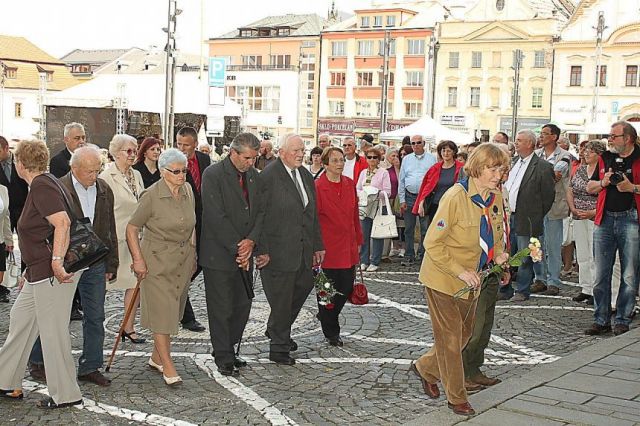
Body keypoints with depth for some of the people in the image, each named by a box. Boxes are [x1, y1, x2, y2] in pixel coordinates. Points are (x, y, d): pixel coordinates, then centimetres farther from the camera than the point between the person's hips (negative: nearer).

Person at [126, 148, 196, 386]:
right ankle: (168, 366, 0)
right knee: (162, 312, -6)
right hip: (157, 259, -6)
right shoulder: (152, 196, -16)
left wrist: (193, 254, 13)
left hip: (184, 258, 6)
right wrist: (138, 259, -13)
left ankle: (156, 358, 28)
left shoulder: (188, 190, 3)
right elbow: (132, 228, -9)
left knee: (174, 311, 13)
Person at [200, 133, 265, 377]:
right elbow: (216, 217, -17)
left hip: (244, 254, 6)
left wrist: (251, 241, -9)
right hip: (219, 254, -6)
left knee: (243, 305, 11)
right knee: (221, 309, 2)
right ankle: (223, 358, 13)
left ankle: (228, 350, 26)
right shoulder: (213, 175, -12)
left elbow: (260, 212, 9)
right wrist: (237, 248, -15)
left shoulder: (254, 176, 9)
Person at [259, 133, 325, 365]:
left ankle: (277, 330, 38)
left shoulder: (306, 176, 11)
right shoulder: (269, 176, -14)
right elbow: (259, 215, -15)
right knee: (280, 298, 1)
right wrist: (262, 250, -17)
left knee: (304, 285, 16)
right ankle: (279, 348, 16)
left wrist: (317, 245, 15)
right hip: (278, 249, -8)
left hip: (302, 248, 8)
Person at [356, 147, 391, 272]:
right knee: (364, 235, 4)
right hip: (364, 206, 4)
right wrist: (363, 194, -7)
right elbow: (357, 189, 14)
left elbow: (387, 191, -5)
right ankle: (364, 261, 13)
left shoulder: (383, 172, -1)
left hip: (378, 206, -4)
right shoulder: (363, 172, 14)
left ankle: (375, 262, 6)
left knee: (377, 235, -1)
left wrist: (376, 193, -19)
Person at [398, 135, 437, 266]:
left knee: (425, 228, 2)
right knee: (408, 229, 4)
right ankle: (409, 256, 10)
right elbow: (401, 180, 10)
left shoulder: (431, 159, 4)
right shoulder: (406, 159, 11)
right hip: (409, 197, 2)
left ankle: (422, 254, 13)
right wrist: (402, 200, 4)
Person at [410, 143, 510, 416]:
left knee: (465, 333, 18)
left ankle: (425, 368, 41)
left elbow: (496, 234, 17)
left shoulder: (495, 197, -1)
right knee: (450, 337, 3)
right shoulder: (456, 197, -23)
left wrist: (498, 254, -4)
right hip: (443, 278, -8)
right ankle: (457, 398, 17)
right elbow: (432, 243, -21)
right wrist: (460, 271, -24)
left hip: (471, 279, 8)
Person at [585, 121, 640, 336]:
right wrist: (604, 183, 0)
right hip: (605, 220, 5)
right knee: (601, 275, 6)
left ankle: (622, 320, 11)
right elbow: (590, 187, 18)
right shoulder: (605, 158, 15)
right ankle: (601, 320, 14)